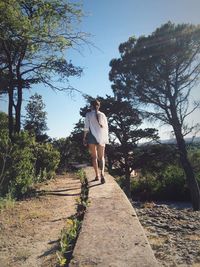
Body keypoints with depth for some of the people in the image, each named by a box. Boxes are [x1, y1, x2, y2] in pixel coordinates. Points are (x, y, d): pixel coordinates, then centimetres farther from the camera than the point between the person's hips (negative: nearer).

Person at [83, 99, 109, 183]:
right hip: (101, 137, 2)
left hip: (92, 136, -1)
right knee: (101, 156, 7)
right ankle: (102, 172, -16)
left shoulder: (88, 114, 0)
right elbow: (106, 127, 6)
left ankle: (97, 175, 10)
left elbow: (86, 127, -4)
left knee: (94, 157, 9)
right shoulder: (102, 115, 7)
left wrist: (84, 138, 1)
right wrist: (106, 138, 12)